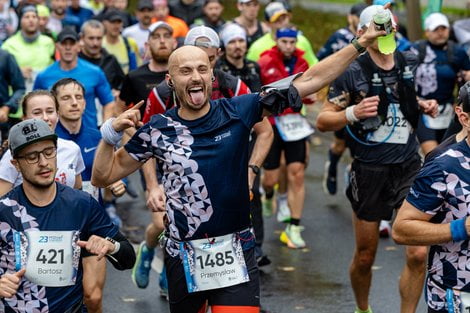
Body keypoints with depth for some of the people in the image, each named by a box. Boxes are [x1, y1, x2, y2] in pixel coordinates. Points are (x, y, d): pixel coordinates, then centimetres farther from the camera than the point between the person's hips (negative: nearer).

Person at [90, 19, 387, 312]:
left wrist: (359, 44, -3)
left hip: (236, 253, -1)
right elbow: (103, 176, 5)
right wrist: (111, 132, -11)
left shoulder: (238, 111, -4)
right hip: (183, 256, 1)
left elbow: (309, 80, -2)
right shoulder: (157, 130, -3)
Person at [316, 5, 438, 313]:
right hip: (370, 171, -3)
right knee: (365, 256, 9)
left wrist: (423, 105, 5)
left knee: (418, 254, -7)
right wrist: (353, 113, -26)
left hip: (409, 166, 3)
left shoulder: (409, 63, 3)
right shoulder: (353, 73, -10)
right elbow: (323, 120, -8)